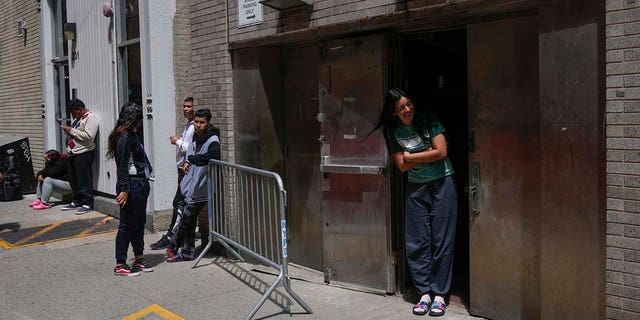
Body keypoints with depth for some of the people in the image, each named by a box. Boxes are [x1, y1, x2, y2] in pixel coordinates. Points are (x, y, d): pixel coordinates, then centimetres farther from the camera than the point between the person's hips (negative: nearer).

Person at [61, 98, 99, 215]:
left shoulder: (90, 118, -11)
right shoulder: (77, 118, 19)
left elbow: (88, 136, -22)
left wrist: (71, 131, -16)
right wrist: (68, 131, 8)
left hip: (84, 153, -9)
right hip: (73, 153, 10)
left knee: (84, 180, -5)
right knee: (74, 179, 14)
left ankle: (87, 203, 2)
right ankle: (77, 201, 24)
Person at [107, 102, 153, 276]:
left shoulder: (132, 135, 14)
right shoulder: (124, 137, -15)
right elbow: (122, 166, -19)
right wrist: (124, 190, -21)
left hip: (140, 185, 10)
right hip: (132, 185, -10)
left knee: (139, 223, 16)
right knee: (127, 225, -2)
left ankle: (139, 259, 27)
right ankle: (120, 265, 8)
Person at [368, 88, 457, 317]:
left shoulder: (427, 120, -8)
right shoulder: (393, 131, -1)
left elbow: (441, 152, -14)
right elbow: (402, 165, -5)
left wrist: (411, 156, -9)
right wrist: (428, 153, -11)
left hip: (442, 184, -2)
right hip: (415, 188, 3)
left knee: (442, 241, -1)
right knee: (416, 243, 1)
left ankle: (440, 294, 7)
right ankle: (424, 292, 12)